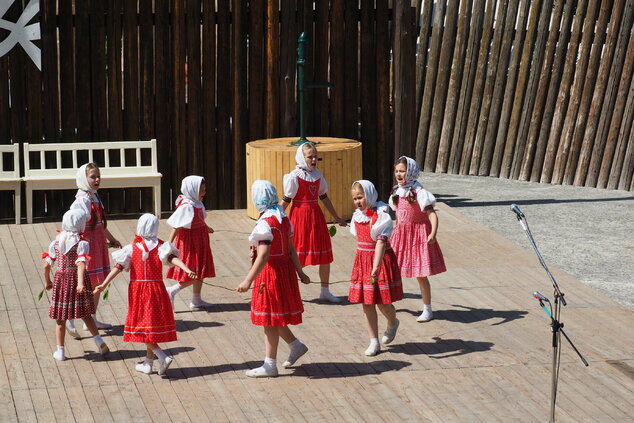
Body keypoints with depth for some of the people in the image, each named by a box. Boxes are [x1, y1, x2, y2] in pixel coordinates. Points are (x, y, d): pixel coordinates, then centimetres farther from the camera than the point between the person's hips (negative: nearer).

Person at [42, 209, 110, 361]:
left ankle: (60, 351, 12)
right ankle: (98, 340, 3)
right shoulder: (81, 243, -10)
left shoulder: (56, 242, 1)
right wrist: (80, 283, -36)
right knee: (86, 315, 15)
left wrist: (47, 282, 19)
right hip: (77, 279, -2)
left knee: (60, 318, 9)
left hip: (61, 280, 2)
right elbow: (81, 264, -25)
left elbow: (46, 264, 4)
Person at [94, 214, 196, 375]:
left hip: (138, 291, -2)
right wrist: (188, 270, -30)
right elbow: (173, 259, -19)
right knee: (153, 324, 13)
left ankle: (163, 357, -16)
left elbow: (118, 267, -12)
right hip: (156, 288, 2)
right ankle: (148, 363, 20)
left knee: (143, 327, 3)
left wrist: (104, 284, -16)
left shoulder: (132, 248, -3)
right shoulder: (160, 247, -2)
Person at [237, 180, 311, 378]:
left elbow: (263, 256, -28)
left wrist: (247, 281, -30)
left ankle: (270, 365, 9)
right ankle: (296, 345, 30)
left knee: (269, 320, 1)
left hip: (270, 272, -9)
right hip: (285, 268, 9)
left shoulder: (266, 223, -21)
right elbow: (291, 249, 10)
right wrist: (300, 272, 17)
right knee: (273, 317, 22)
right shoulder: (283, 218, 5)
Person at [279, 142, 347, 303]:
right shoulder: (295, 176, -10)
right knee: (297, 258, -2)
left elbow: (324, 197, 17)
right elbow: (286, 200, -8)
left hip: (316, 216, 6)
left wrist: (336, 217, 21)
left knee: (325, 255, 7)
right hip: (299, 216, -6)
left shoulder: (317, 175, 8)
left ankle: (325, 292, 18)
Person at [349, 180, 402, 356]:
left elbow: (381, 242, -24)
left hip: (381, 260, -6)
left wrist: (376, 267, -33)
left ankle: (392, 323, 35)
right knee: (367, 303, 6)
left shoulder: (381, 216, -15)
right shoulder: (358, 215, 6)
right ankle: (374, 342, 15)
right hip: (362, 260, 6)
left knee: (382, 302, 0)